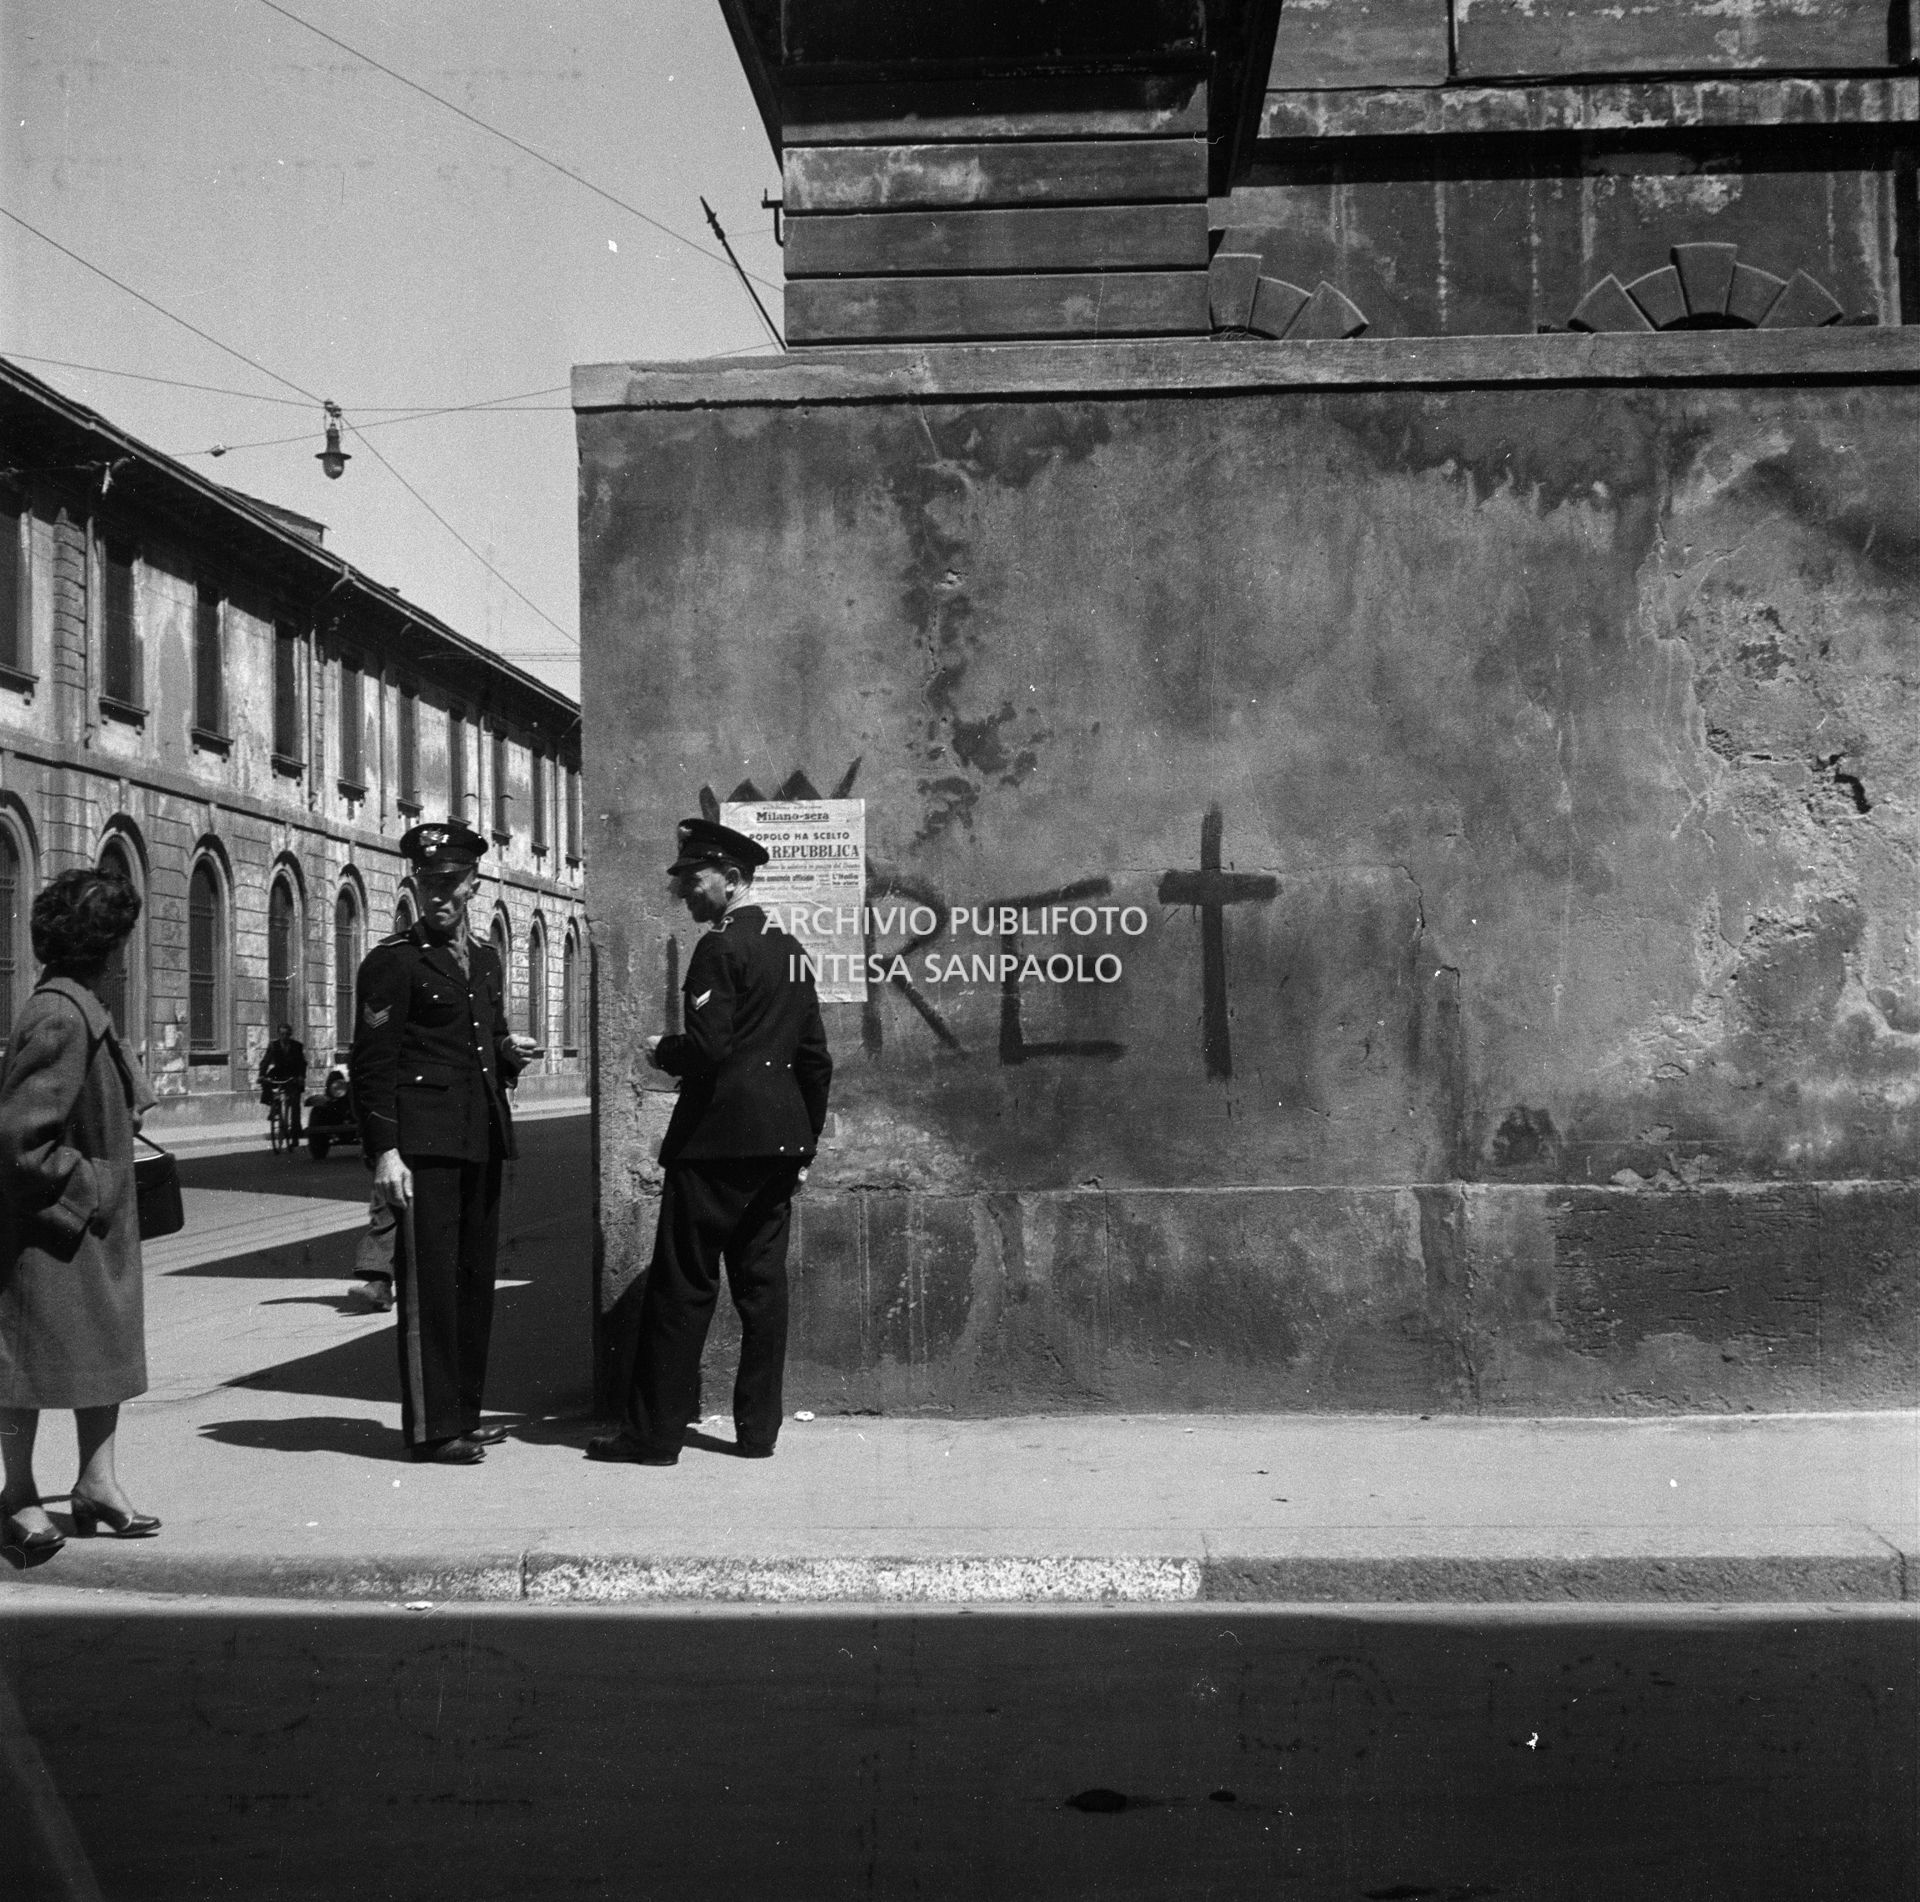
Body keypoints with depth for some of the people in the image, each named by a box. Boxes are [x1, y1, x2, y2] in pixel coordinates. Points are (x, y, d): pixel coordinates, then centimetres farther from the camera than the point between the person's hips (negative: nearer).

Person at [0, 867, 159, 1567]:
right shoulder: (62, 1019, -22)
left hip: (93, 1219, 10)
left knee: (107, 1344, 13)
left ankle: (97, 1481, 22)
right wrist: (89, 1183, -18)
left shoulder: (82, 1008, 7)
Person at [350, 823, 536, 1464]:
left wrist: (509, 1052, 5)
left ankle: (464, 1413, 21)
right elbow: (371, 1063, -9)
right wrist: (384, 1151, -16)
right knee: (428, 1282, -5)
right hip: (425, 1143, -7)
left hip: (482, 1142, 7)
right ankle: (432, 1427, 1)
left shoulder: (486, 959, 17)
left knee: (475, 1279, 11)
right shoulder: (392, 960, -5)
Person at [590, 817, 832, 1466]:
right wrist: (805, 1140, 21)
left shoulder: (720, 948, -11)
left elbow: (706, 1047, -20)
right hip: (780, 1142, 8)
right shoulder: (790, 950, 14)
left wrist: (661, 1051, 0)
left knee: (681, 1285, -2)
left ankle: (654, 1432, 2)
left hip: (717, 1139, -8)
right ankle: (758, 1429, 13)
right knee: (763, 1282, 10)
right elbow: (816, 1058, 16)